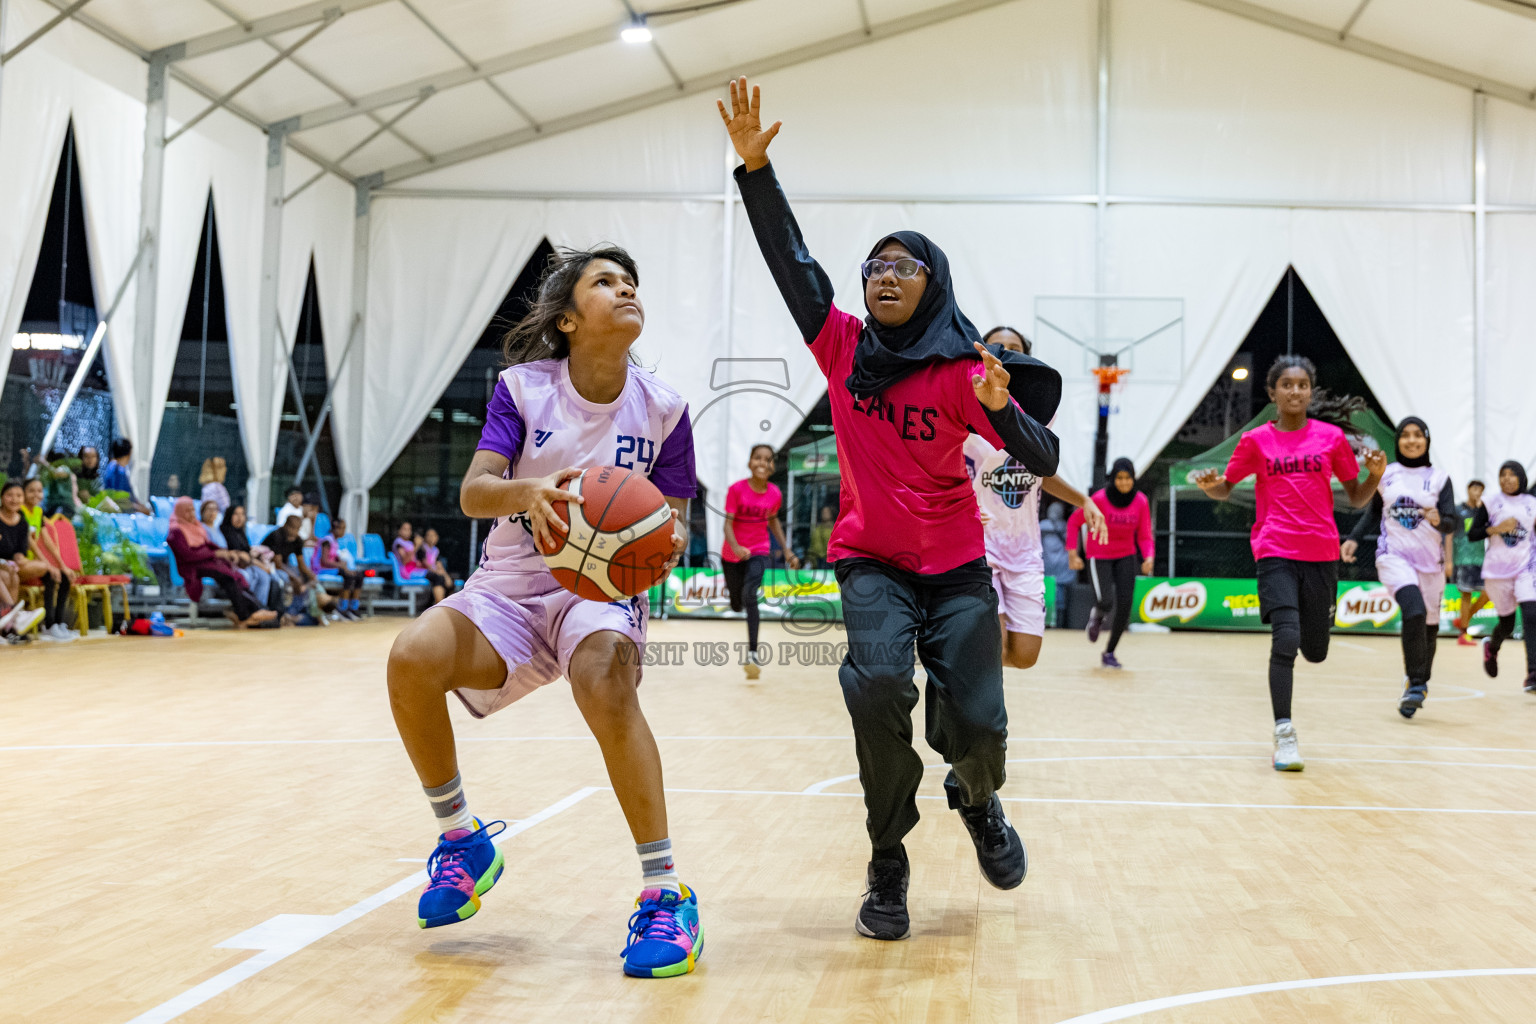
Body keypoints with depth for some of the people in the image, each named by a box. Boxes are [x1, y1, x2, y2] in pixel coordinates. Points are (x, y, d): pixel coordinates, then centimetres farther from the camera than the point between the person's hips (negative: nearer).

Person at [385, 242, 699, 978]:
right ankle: (461, 840, -1)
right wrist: (527, 490, -39)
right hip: (510, 586, 2)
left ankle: (665, 895, -24)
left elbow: (673, 525, 1)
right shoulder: (523, 388, -5)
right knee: (413, 657, -27)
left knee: (605, 681, -36)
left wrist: (668, 541, -24)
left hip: (602, 588, -1)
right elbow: (473, 491, -16)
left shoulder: (662, 409, -3)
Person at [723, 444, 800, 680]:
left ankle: (752, 652, -30)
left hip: (758, 551, 0)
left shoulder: (775, 494, -4)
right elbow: (728, 523, -17)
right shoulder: (736, 489, -13)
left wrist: (786, 550, 11)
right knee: (736, 605, 14)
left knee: (750, 594, -26)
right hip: (732, 554, 0)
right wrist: (735, 547, -35)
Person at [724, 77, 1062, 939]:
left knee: (977, 723, -8)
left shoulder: (962, 372, -10)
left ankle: (979, 801, 32)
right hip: (870, 560, 1)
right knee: (878, 686, -24)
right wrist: (755, 166, -16)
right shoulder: (843, 347, -2)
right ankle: (888, 866, -5)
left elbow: (1045, 461, -15)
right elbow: (790, 259, -7)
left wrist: (1001, 406, -34)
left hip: (955, 566, 0)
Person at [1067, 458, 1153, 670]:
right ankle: (1097, 616, 21)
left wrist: (1148, 557, -22)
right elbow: (1074, 522, -8)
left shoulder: (1141, 501, -9)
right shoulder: (1099, 499, -19)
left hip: (1126, 556, 3)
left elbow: (1145, 536, -4)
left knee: (1125, 605, -8)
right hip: (1098, 556, -3)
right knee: (1106, 602, -20)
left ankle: (1109, 653, 11)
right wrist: (1073, 553, -13)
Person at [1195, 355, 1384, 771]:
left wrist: (1375, 473, -9)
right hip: (1275, 553, -2)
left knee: (1315, 652, 7)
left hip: (1322, 554, 2)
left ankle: (1282, 669, 44)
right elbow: (1225, 489, 12)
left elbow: (1357, 499, 11)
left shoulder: (1331, 437, 5)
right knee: (1286, 639, -19)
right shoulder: (1256, 440, 3)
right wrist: (1210, 484, -11)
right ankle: (1284, 733, -9)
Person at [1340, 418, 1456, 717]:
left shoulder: (1439, 478, 2)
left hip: (1430, 561, 2)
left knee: (1429, 625, 7)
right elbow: (1374, 511, 18)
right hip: (1394, 556, -2)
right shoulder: (1385, 473, 5)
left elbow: (1452, 525, -4)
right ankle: (1416, 685, -16)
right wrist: (1354, 538, 5)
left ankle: (1417, 683, 30)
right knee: (1414, 612, -25)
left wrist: (1439, 520, -26)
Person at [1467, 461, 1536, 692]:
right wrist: (1497, 528, -17)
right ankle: (1491, 646, 44)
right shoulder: (1491, 502, -1)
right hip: (1497, 570, -1)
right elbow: (1472, 534, -3)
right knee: (1507, 625, 8)